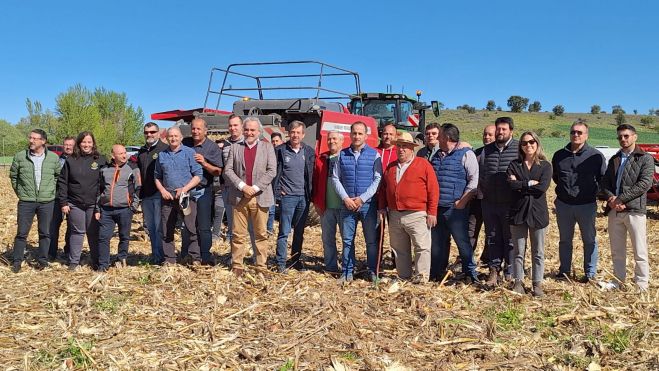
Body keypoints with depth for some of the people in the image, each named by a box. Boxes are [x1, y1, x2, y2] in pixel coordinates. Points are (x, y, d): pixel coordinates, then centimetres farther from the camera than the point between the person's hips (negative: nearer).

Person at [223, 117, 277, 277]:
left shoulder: (267, 147, 6)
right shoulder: (235, 147, 10)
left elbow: (272, 171, -2)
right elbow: (228, 170, 3)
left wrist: (255, 188, -10)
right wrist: (242, 186, -10)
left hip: (260, 197, -1)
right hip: (239, 197, 1)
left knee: (261, 234, 4)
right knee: (238, 235, 3)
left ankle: (261, 267, 11)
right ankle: (237, 267, 11)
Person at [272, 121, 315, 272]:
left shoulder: (309, 151, 6)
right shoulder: (280, 150, -1)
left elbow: (312, 174, 8)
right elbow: (274, 172, 0)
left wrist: (311, 192, 2)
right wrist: (277, 191, -6)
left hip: (304, 197, 3)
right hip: (287, 196, -3)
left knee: (300, 232, 11)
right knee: (284, 232, -3)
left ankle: (296, 259, 22)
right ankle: (281, 263, 4)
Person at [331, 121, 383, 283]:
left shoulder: (374, 154, 1)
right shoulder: (342, 155, 7)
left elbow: (378, 179, -5)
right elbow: (335, 178, 6)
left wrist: (362, 198, -12)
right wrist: (345, 198, -6)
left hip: (368, 204, -2)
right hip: (347, 204, 2)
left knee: (372, 239, 4)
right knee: (347, 239, 7)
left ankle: (373, 271, 15)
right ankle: (347, 272, 16)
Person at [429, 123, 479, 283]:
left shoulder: (465, 154, -3)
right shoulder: (436, 156, 18)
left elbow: (474, 180, -9)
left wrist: (463, 200, -15)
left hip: (455, 208, -6)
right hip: (436, 207, 6)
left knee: (462, 241, -1)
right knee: (437, 242, 12)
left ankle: (470, 274, 10)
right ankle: (437, 272, 23)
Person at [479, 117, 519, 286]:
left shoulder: (519, 148, -4)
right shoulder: (487, 150, 11)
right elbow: (479, 173, 14)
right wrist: (483, 191, 6)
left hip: (511, 204, -4)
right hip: (489, 203, 4)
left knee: (511, 239, 6)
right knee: (492, 238, 10)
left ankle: (511, 273, 17)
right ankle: (494, 270, 19)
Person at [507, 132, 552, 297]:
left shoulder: (545, 165, 3)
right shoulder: (514, 165, 6)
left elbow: (543, 187, -13)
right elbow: (512, 184, -12)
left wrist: (521, 185, -10)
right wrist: (530, 183, -10)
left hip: (538, 212, 0)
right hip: (518, 212, 1)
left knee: (538, 253, 7)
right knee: (518, 252, 6)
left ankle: (537, 284, 16)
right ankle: (518, 283, 15)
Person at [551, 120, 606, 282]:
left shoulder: (596, 156, -5)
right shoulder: (559, 155, 5)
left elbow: (602, 178, 3)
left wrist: (592, 192, 0)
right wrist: (563, 189, 11)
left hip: (587, 205, -3)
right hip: (563, 205, 3)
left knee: (589, 240, 6)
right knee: (564, 240, 13)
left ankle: (590, 273, 16)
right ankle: (564, 271, 24)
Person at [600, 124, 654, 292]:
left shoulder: (645, 158, -1)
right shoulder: (614, 159, 16)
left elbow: (645, 183, -12)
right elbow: (605, 182, 10)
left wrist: (621, 199, -17)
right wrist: (611, 199, -10)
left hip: (635, 210, -5)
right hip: (614, 211, 5)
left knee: (640, 252, 0)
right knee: (617, 251, 14)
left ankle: (642, 285, 10)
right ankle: (618, 280, 25)